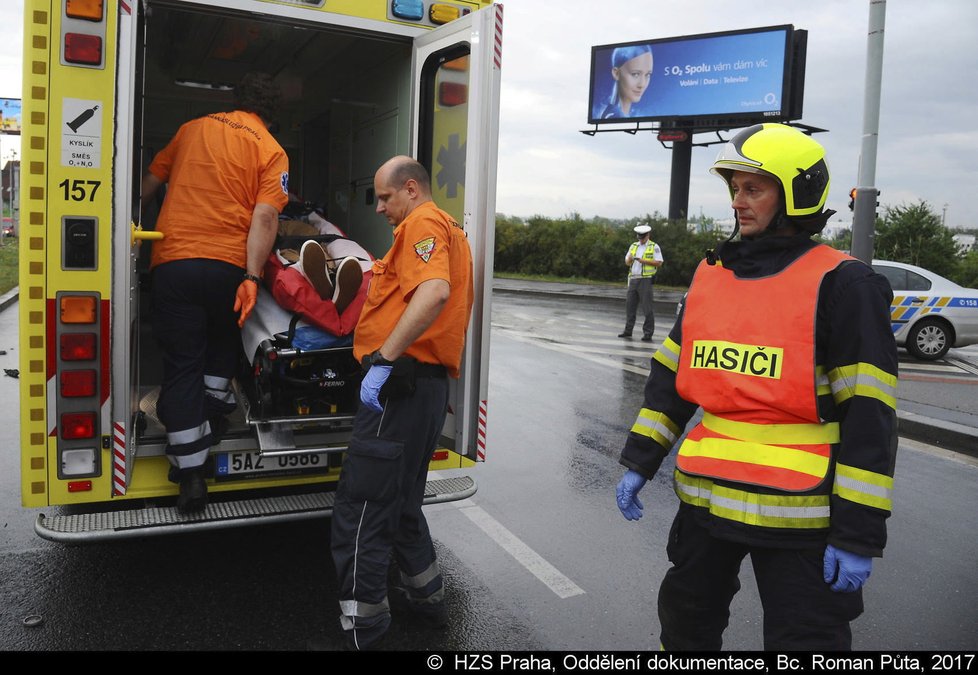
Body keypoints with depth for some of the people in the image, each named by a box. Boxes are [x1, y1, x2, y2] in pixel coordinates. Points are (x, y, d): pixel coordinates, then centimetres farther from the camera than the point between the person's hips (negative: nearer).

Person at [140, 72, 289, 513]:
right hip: (227, 264, -1)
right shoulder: (271, 151, 4)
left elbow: (150, 182, 21)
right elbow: (264, 218, -9)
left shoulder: (193, 128, 15)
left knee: (181, 363, 4)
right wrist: (251, 277, -15)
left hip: (171, 259, 1)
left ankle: (190, 473, 3)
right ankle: (212, 419, 33)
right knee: (222, 343, 27)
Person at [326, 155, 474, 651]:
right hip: (428, 384, 11)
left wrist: (384, 359, -27)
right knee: (400, 504, 21)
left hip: (401, 383, -11)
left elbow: (435, 292, -26)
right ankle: (427, 598, 34)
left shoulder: (422, 223, -8)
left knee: (359, 509, -4)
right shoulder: (450, 231, 25)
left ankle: (361, 629, 5)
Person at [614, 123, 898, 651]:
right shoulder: (711, 274, 8)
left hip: (797, 515, -6)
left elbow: (868, 416, -13)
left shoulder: (841, 285, -11)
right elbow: (671, 376, 12)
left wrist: (860, 533, -15)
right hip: (705, 500, 6)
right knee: (685, 627, 23)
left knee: (806, 639, 8)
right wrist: (638, 463, 10)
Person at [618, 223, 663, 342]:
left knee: (647, 308, -6)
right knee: (630, 305, 8)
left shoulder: (654, 247, 1)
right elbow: (627, 262, 15)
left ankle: (648, 333, -3)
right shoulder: (633, 246, 16)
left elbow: (659, 263, -5)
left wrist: (644, 261, -15)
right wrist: (629, 259, -8)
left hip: (646, 280, -5)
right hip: (633, 279, 5)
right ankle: (628, 330, 18)